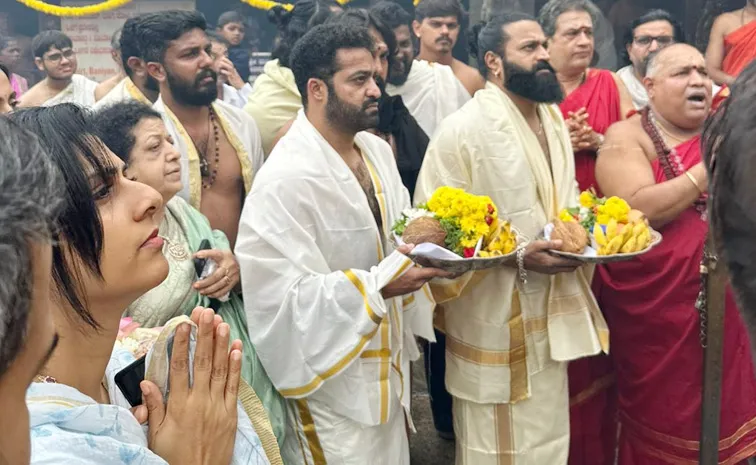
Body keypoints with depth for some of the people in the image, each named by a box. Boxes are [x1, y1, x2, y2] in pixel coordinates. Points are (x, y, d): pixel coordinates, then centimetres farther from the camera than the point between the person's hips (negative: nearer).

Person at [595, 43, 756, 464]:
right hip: (654, 308, -4)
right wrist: (710, 167, -18)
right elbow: (637, 210, -21)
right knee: (661, 419, 8)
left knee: (722, 413, 14)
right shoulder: (627, 137, -6)